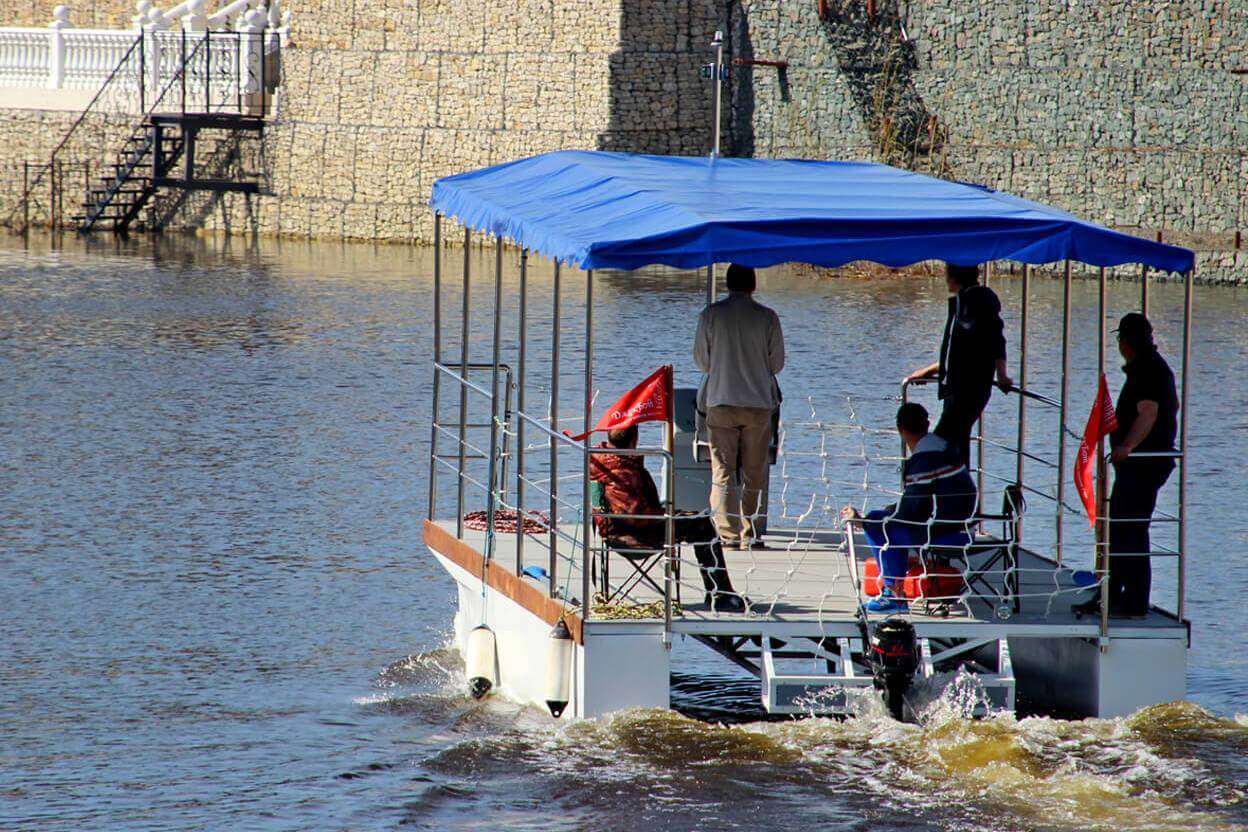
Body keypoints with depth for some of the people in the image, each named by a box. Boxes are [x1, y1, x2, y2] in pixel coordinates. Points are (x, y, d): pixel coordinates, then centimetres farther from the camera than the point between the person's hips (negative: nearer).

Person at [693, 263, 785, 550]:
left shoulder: (711, 315, -4)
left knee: (723, 473, 2)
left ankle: (728, 535, -7)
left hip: (721, 402, -1)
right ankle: (749, 534, 13)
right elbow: (777, 363, 3)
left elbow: (701, 361, 4)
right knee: (754, 475, 11)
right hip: (759, 403, 1)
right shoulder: (768, 318, -4)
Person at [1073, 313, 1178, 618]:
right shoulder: (1155, 366, 18)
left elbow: (1148, 413, -30)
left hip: (1143, 464, -11)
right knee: (1117, 530, 15)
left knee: (1131, 532, -10)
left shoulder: (1147, 370, -16)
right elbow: (1173, 405, 33)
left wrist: (1127, 446, -43)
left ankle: (1135, 602, -10)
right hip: (1137, 463, 11)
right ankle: (1111, 597, 20)